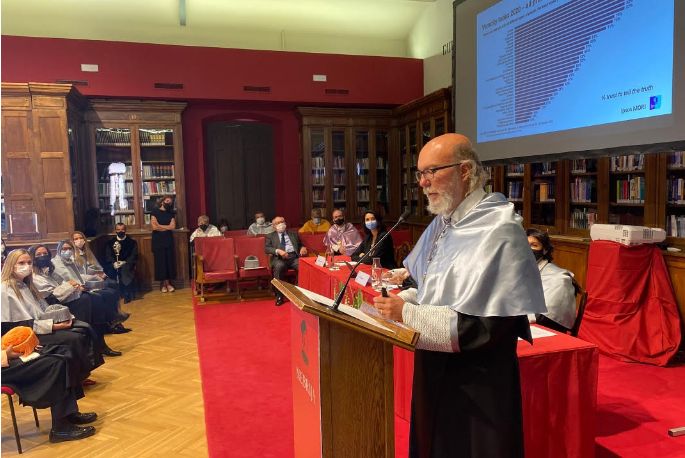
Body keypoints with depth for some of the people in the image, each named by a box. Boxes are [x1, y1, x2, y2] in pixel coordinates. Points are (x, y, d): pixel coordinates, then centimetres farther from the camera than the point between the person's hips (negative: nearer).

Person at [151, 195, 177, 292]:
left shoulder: (171, 213, 9)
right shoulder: (155, 211, -2)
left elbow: (173, 226, -5)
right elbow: (154, 227, -13)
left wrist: (160, 225, -7)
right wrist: (167, 227, -4)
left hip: (168, 239, 3)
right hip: (157, 239, -3)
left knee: (169, 260, 0)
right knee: (160, 260, -1)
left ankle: (168, 283, 6)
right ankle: (162, 283, 5)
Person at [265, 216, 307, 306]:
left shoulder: (293, 234, 26)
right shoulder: (270, 236, 18)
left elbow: (300, 245, 25)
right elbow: (267, 248, 4)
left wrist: (303, 248, 0)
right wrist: (278, 251, -15)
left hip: (295, 257, 2)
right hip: (280, 258, -2)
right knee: (278, 266, -38)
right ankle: (279, 296, -28)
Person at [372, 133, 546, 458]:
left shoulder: (498, 231, -21)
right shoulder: (442, 223, 5)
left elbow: (487, 326, -25)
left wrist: (408, 314, -22)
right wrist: (398, 301, -4)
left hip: (476, 385, -8)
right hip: (434, 370, 8)